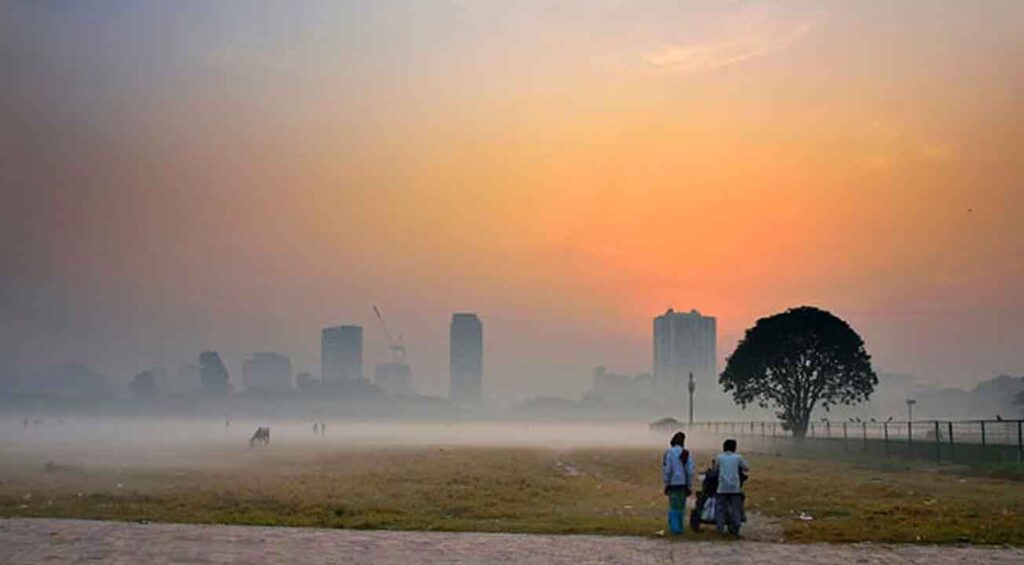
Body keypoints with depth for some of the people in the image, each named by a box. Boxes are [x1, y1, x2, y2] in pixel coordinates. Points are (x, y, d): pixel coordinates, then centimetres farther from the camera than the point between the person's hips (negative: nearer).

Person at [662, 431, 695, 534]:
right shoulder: (686, 453, 0)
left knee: (673, 506, 3)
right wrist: (689, 486, 7)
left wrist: (666, 484, -1)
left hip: (673, 483, -3)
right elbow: (690, 471, 0)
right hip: (683, 483, 3)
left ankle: (674, 527, -3)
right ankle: (679, 527, 15)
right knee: (681, 507, 12)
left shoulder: (669, 452, -9)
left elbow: (666, 470, -10)